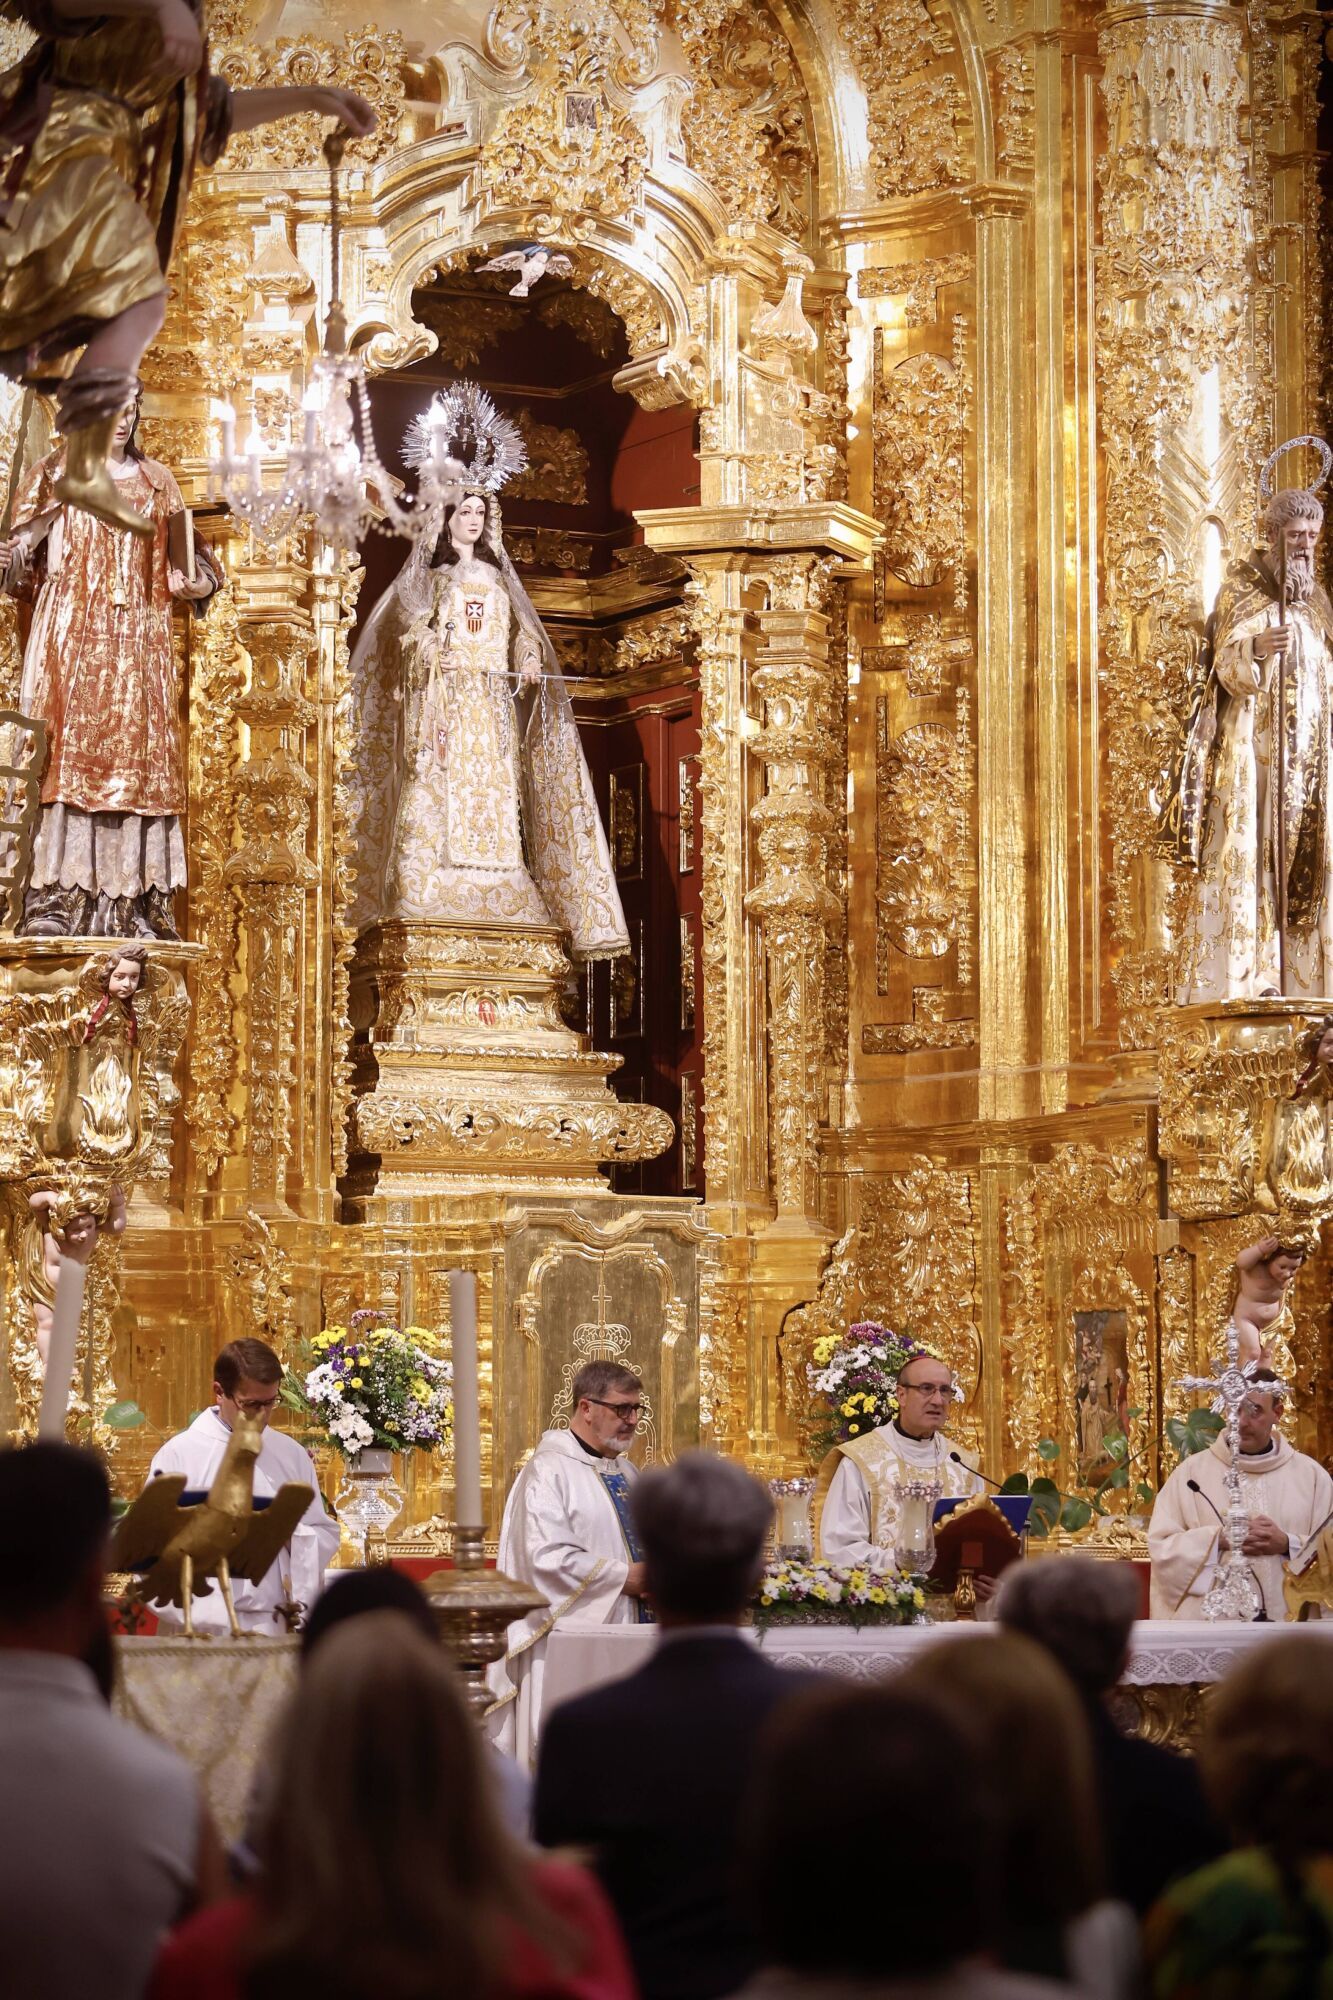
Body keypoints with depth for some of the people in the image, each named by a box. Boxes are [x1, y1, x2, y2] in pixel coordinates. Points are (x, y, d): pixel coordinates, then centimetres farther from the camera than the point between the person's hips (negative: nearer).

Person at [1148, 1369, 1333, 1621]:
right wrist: (1219, 1539, -13)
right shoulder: (1191, 1472, 5)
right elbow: (1161, 1546, 0)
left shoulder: (1311, 1475, 8)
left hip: (1288, 1624, 1)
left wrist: (1287, 1545, -12)